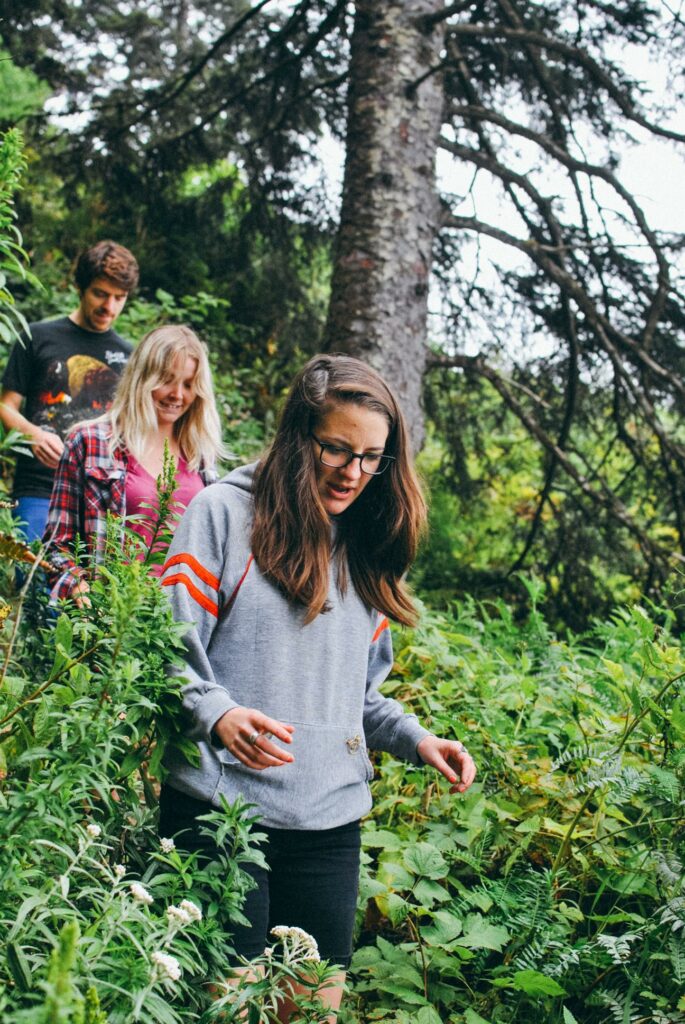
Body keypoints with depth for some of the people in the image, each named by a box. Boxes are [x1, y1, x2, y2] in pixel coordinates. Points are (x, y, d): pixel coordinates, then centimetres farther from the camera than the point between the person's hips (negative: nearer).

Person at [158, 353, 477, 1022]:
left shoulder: (366, 547, 14)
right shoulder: (225, 511, -3)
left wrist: (415, 740, 3)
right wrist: (218, 714, -25)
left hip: (331, 818, 5)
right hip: (221, 809, -5)